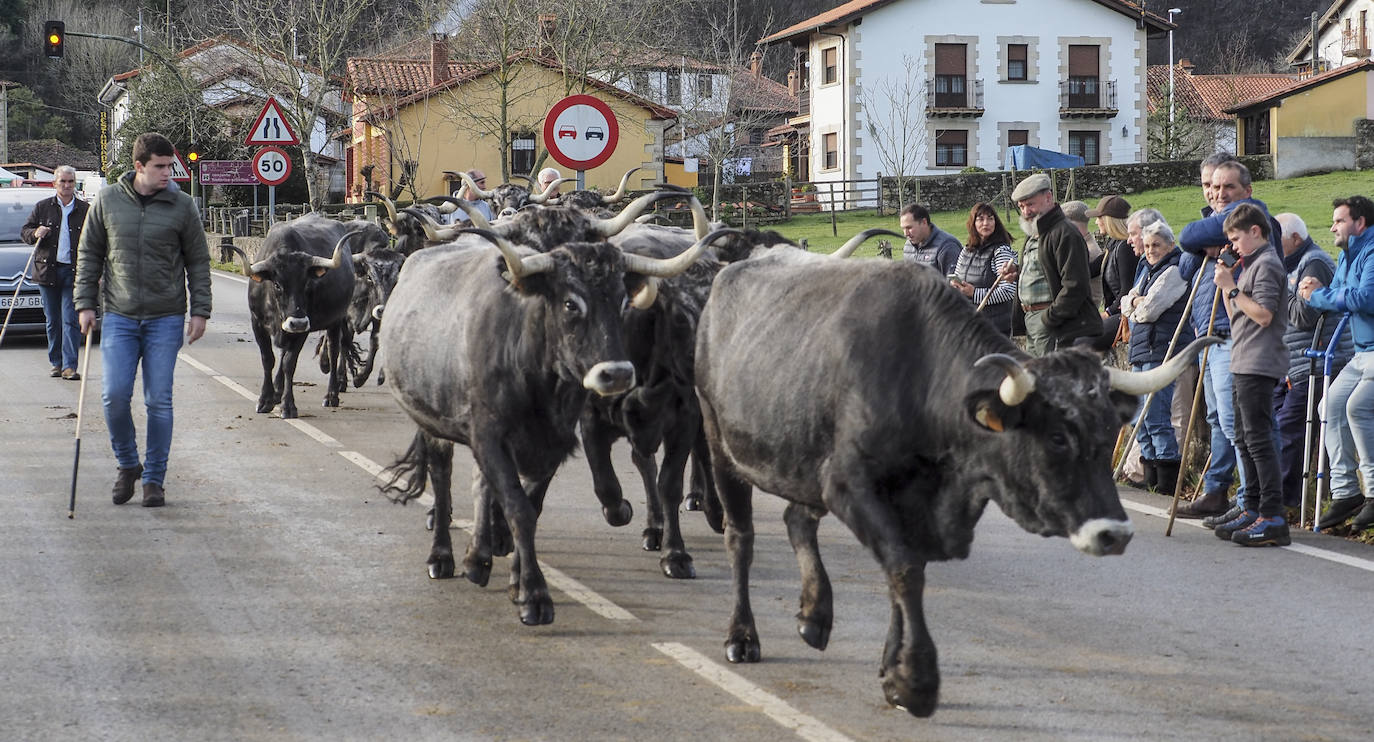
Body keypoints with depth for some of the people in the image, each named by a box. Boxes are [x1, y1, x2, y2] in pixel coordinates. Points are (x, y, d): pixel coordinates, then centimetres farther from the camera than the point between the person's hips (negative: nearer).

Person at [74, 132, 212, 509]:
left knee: (159, 400, 0)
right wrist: (85, 303, 4)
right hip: (119, 316, 1)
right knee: (114, 395, -8)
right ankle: (127, 464, 15)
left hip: (166, 318, -1)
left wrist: (200, 311, 1)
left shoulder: (181, 206, -1)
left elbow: (198, 262, 6)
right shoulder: (108, 200, 2)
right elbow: (89, 254, 10)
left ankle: (154, 478, 10)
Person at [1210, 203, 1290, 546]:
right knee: (1245, 440, 13)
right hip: (1243, 364, 11)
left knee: (1258, 438, -13)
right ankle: (1253, 511, 19)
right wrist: (1225, 285, 11)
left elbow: (1263, 314, -21)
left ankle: (1273, 518, -15)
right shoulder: (1250, 265, 20)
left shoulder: (1267, 264, -11)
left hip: (1259, 366, -11)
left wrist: (1232, 289, -16)